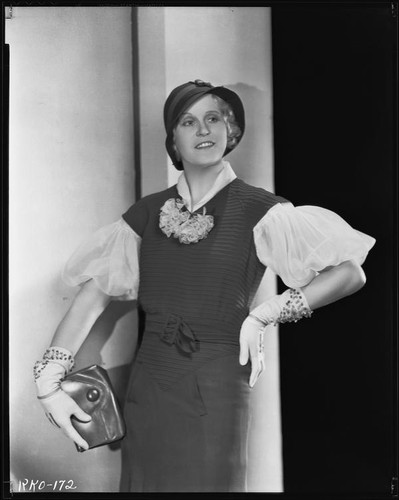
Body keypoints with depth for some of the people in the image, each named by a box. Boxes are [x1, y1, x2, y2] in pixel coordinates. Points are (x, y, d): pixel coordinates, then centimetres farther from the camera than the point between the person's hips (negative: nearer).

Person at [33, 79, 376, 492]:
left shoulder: (256, 210, -5)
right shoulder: (148, 212, 7)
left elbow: (351, 271, -11)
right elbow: (93, 295, 5)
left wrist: (263, 315, -13)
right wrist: (48, 381, -3)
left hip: (215, 394, -3)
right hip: (147, 392, 3)